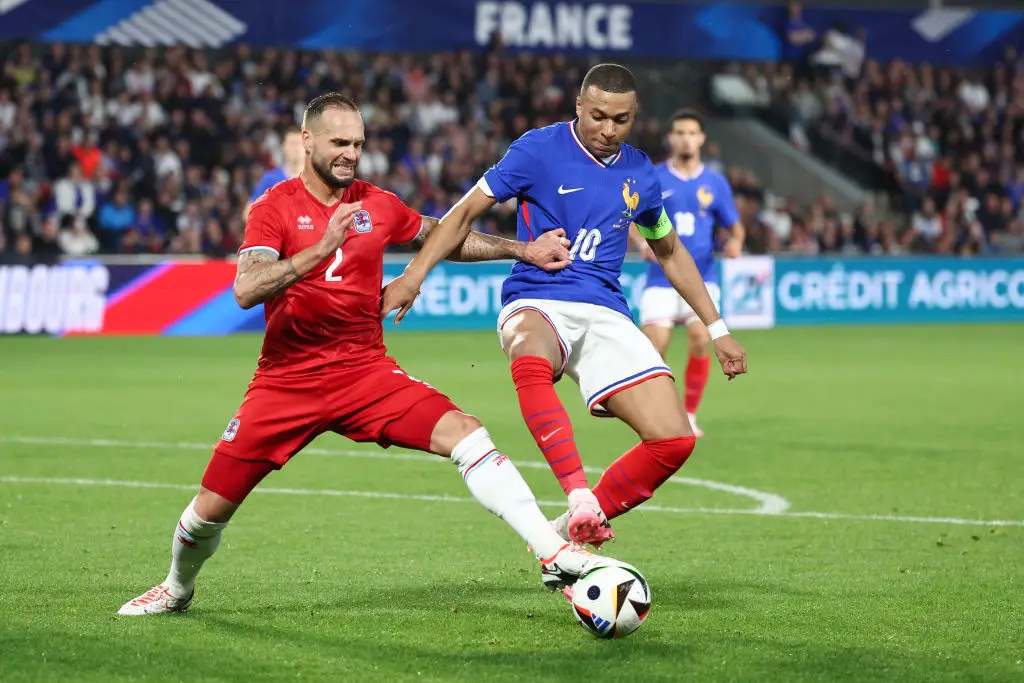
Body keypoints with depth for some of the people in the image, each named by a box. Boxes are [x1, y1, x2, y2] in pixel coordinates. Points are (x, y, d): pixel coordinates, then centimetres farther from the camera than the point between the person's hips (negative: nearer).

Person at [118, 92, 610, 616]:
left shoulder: (378, 206, 5)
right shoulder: (275, 207, -6)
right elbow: (245, 290, -22)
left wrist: (521, 250, 18)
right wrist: (322, 248, -32)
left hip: (365, 371, 2)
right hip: (287, 380, -2)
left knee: (465, 434, -21)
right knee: (212, 506, 0)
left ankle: (554, 554, -21)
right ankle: (177, 589, 32)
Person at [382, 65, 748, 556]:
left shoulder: (640, 174, 12)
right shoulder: (539, 149, -1)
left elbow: (671, 253, 27)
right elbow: (467, 211, 0)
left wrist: (716, 329, 26)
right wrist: (414, 275, -13)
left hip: (605, 313, 4)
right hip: (536, 304, -4)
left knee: (674, 440, -14)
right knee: (531, 363, -44)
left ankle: (575, 529, 2)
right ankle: (580, 498, -47)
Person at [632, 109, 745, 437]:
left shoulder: (715, 183, 6)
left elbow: (734, 226, 11)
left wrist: (735, 242, -12)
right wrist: (642, 241, -15)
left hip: (701, 278, 0)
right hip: (661, 278, 0)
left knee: (700, 340, -19)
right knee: (653, 350, -10)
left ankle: (689, 415, -2)